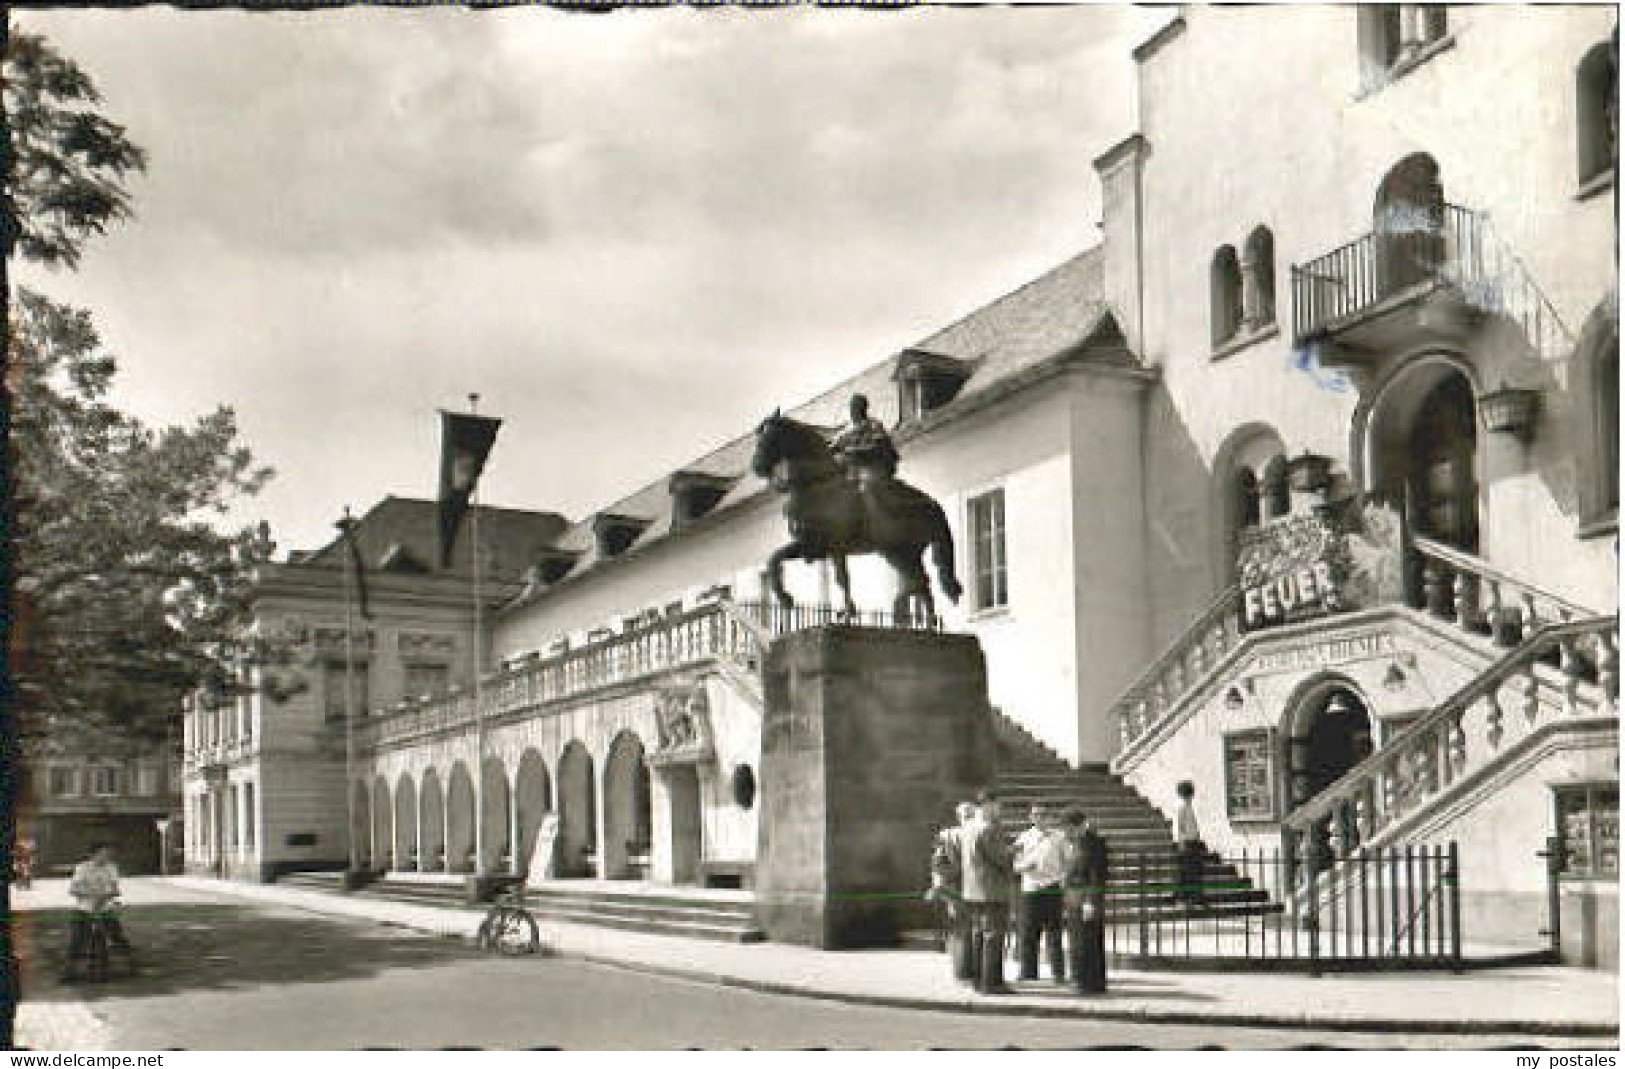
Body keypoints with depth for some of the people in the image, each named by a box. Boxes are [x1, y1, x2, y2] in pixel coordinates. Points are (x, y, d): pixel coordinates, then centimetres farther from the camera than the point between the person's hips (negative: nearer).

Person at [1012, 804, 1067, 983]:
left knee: (1054, 933, -3)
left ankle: (1059, 973, 1)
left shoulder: (1058, 837, 6)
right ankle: (1028, 972, 14)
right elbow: (1016, 865, 9)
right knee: (1028, 933, 3)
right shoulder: (1024, 838, 10)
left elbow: (1067, 862, 9)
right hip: (1030, 890, 2)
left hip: (1051, 889, -2)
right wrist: (1024, 866, -13)